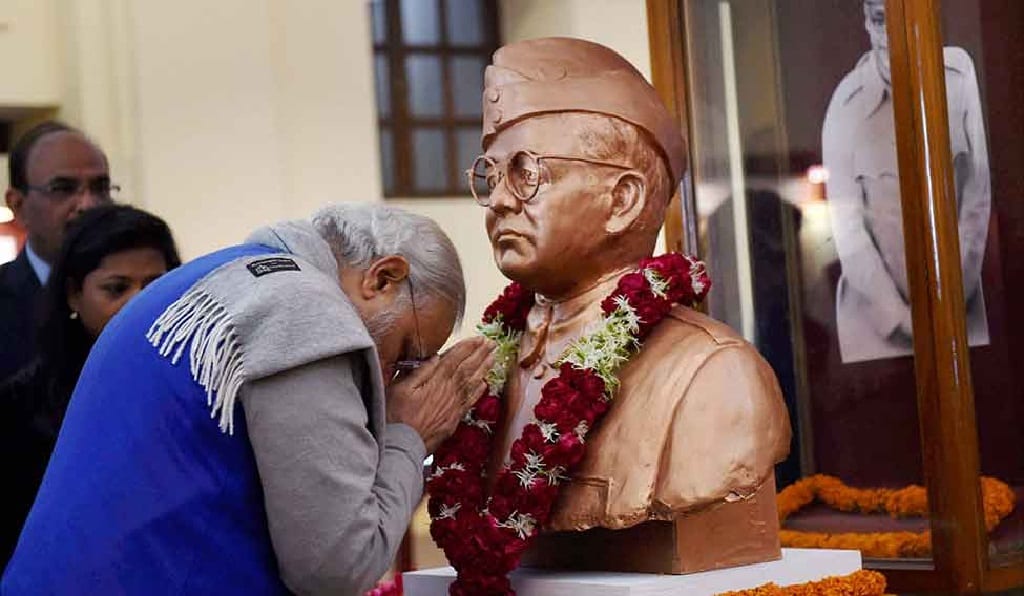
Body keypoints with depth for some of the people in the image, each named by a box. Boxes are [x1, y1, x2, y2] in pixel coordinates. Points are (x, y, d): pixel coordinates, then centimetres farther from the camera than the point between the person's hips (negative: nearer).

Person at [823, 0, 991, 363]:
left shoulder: (959, 73, -8)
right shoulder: (848, 102, -12)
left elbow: (977, 194, -3)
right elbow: (846, 227, -9)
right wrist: (898, 316, -9)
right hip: (875, 304, -1)